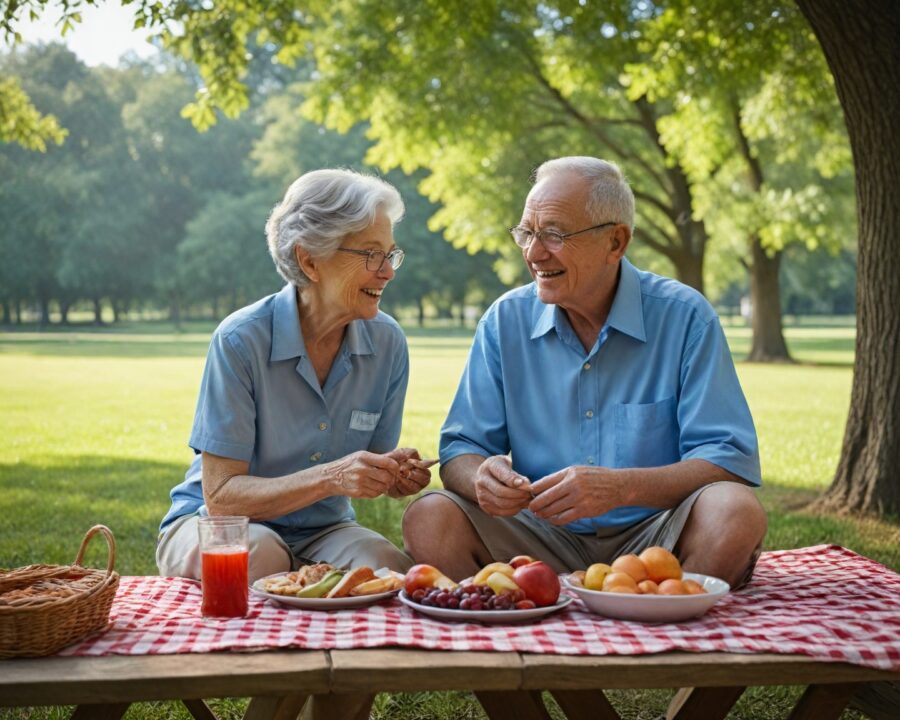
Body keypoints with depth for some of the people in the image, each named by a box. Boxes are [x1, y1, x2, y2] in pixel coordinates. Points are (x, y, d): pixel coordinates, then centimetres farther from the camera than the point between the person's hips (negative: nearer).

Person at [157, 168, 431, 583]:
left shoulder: (387, 343, -6)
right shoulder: (241, 340, -20)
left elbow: (365, 473, 6)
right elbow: (220, 496, -20)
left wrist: (398, 476, -19)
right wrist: (330, 478, -34)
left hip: (322, 531, 3)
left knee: (390, 566, -28)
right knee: (262, 557, -37)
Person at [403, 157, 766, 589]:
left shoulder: (684, 318, -5)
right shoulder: (505, 321, 4)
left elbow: (731, 460, -11)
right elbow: (461, 450, 4)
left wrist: (620, 487, -28)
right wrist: (481, 477, -22)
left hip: (651, 538, -1)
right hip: (546, 542, 2)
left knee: (736, 513, -31)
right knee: (428, 518, -22)